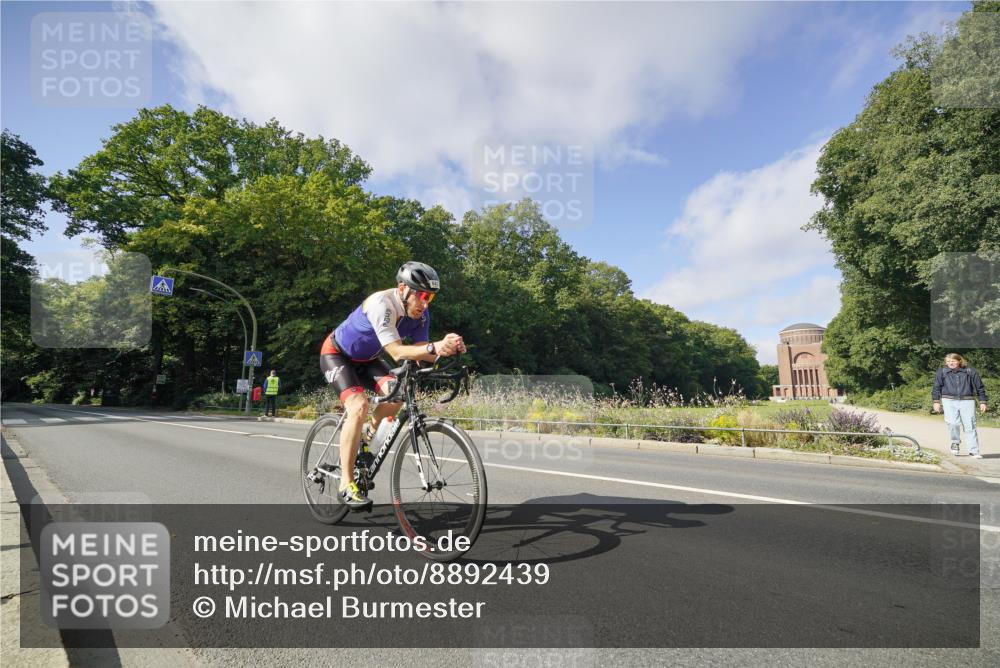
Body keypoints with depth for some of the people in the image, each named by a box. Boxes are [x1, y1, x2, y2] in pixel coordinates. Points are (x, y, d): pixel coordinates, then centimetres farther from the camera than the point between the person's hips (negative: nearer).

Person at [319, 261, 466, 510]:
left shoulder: (420, 314, -15)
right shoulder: (381, 303, -35)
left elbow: (419, 351, -19)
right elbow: (397, 352, -42)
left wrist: (446, 349, -39)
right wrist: (435, 347, -57)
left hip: (366, 358, 6)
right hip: (336, 353, -6)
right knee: (359, 406, -25)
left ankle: (370, 433, 12)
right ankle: (346, 484, -15)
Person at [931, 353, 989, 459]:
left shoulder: (970, 371, 2)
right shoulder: (942, 372, 3)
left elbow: (980, 387, 10)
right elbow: (936, 387, 8)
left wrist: (982, 402, 8)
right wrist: (936, 401, 3)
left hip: (967, 401, 0)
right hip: (949, 401, 0)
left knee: (970, 426, 0)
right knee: (952, 423, -16)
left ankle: (974, 450, 9)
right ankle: (955, 442, 11)